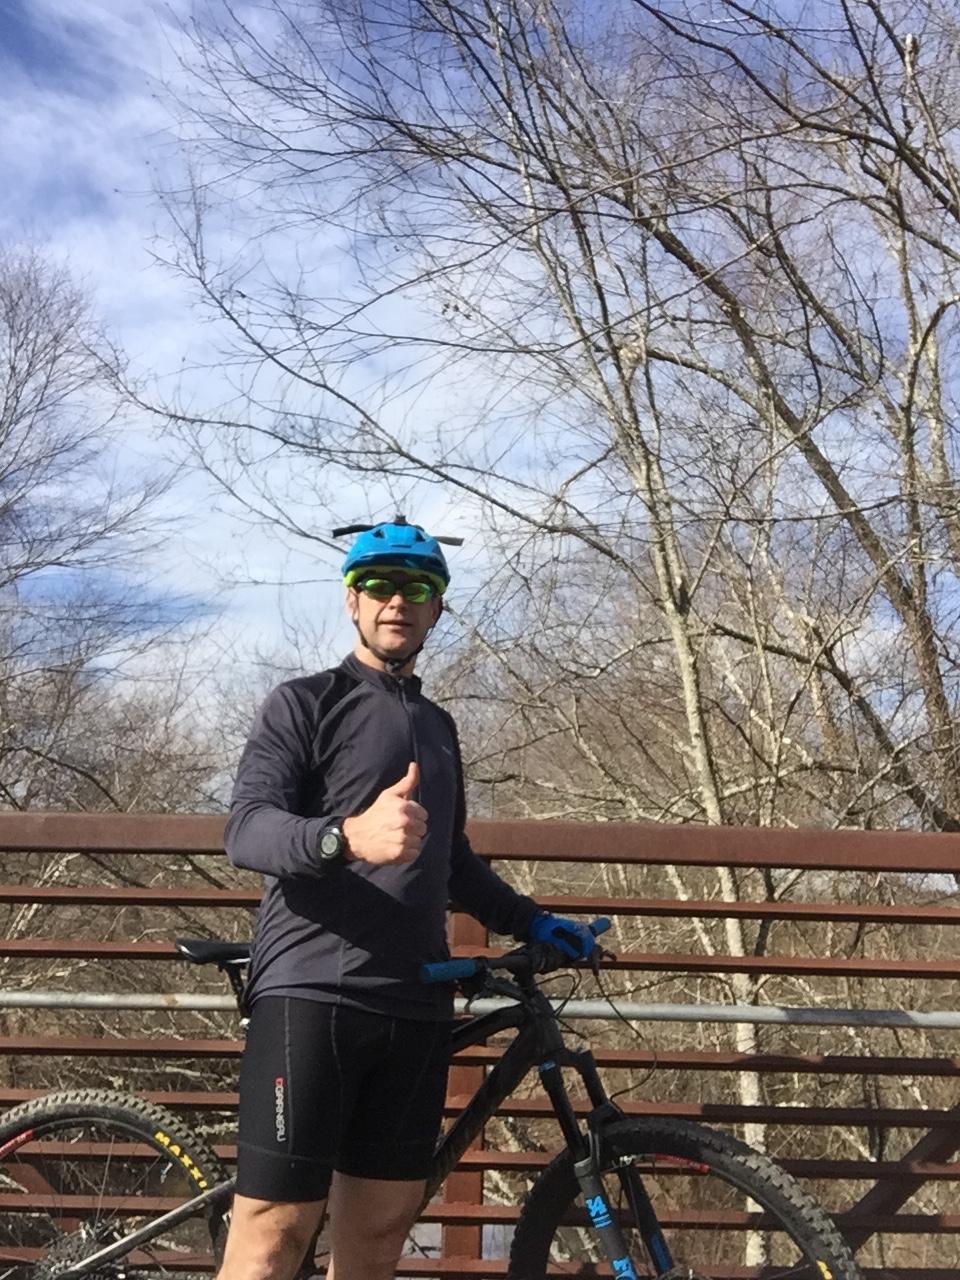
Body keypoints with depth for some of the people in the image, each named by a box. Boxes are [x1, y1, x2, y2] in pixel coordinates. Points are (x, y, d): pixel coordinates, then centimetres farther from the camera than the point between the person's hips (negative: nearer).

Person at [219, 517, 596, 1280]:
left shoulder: (438, 727, 21)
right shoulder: (305, 703, 1)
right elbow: (247, 830, -14)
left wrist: (532, 922, 19)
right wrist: (348, 836, -33)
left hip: (415, 1006, 6)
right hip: (311, 993, -6)